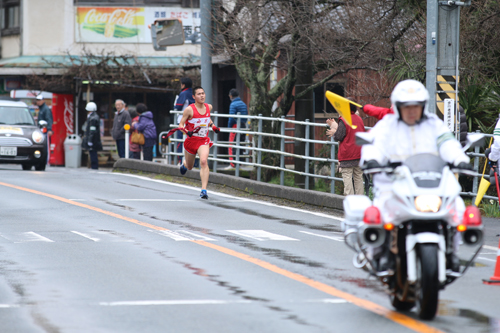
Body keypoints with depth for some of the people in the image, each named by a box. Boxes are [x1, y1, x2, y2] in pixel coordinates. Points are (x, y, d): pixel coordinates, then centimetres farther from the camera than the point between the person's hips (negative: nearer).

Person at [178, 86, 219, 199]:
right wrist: (186, 131, -28)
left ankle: (204, 190, -28)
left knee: (204, 161, -26)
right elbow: (181, 125, -8)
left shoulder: (209, 107, 2)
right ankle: (184, 163, 58)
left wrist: (213, 126, 10)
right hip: (191, 140, -1)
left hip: (204, 141, 1)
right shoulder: (189, 109, -12)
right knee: (189, 167, 17)